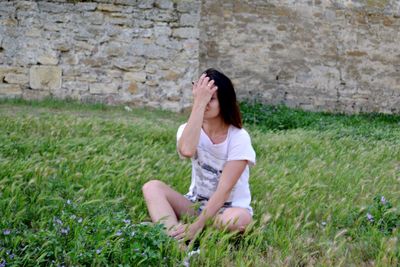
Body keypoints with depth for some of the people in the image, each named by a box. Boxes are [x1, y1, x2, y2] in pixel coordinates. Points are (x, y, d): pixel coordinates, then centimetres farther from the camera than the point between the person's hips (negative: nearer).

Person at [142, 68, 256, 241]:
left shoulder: (239, 138, -15)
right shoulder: (189, 130, -6)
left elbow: (224, 189, -22)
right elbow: (187, 150, -33)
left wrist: (197, 225, -31)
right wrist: (198, 103, -30)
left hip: (228, 209, -3)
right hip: (196, 205, 3)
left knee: (238, 219, -38)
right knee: (152, 187, -21)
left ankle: (171, 231, -22)